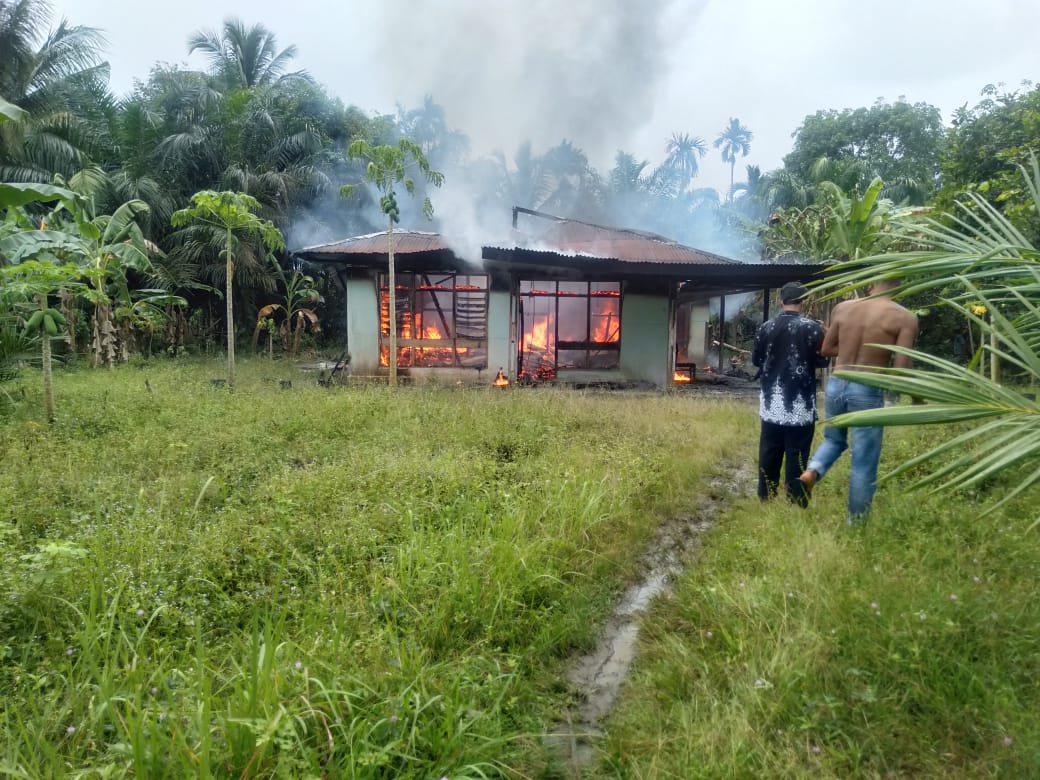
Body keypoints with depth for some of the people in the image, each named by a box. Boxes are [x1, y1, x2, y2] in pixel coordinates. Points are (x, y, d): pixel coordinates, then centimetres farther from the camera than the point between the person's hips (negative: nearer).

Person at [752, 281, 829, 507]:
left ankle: (766, 499, 20)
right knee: (797, 455, 1)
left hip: (771, 402, 4)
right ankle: (797, 504, 6)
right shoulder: (812, 327, -9)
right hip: (800, 404, -4)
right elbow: (822, 361, -6)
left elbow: (756, 360, 10)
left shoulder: (766, 327, 2)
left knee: (769, 452, 12)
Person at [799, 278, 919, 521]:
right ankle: (855, 524, 18)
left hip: (836, 385, 4)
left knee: (834, 439, 28)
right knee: (864, 464, 8)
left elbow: (826, 349, 12)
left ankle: (811, 472, 0)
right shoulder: (904, 317, -6)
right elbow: (901, 369, -12)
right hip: (868, 392, -4)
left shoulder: (842, 308, 5)